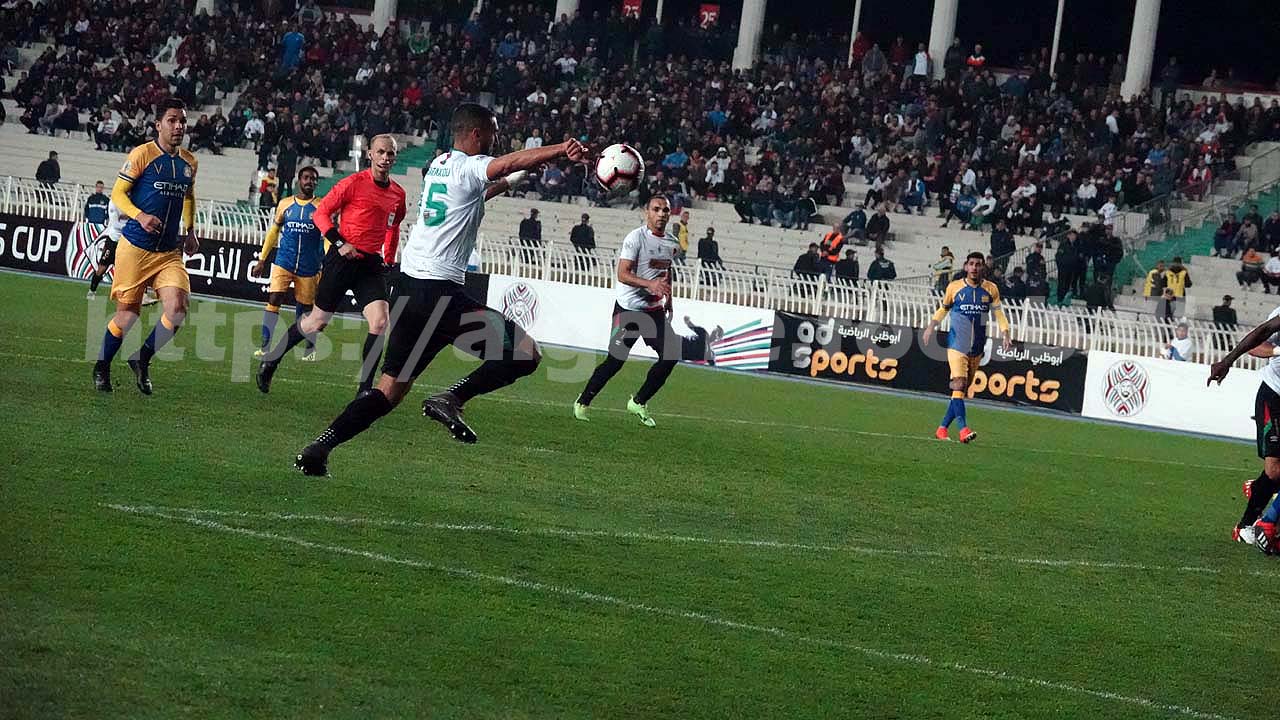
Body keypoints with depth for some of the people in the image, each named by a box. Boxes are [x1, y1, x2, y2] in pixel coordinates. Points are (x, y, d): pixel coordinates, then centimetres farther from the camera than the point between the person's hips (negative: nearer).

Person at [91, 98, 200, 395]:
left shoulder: (189, 162, 10)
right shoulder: (142, 154, -7)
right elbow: (117, 193, -6)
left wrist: (189, 230, 19)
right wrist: (140, 216, -22)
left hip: (170, 253, 4)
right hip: (135, 248, -4)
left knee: (177, 309, -15)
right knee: (127, 315, 1)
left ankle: (142, 360, 8)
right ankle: (101, 367, 25)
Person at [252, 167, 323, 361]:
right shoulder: (285, 204, 8)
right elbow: (273, 232, 15)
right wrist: (262, 260, 12)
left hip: (309, 267, -1)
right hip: (284, 263, 1)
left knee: (305, 307, 7)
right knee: (274, 299, -15)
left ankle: (310, 347, 27)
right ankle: (265, 345, -14)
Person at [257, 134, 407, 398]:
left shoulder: (398, 193, 10)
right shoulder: (354, 183, -7)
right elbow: (321, 213, -5)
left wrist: (389, 260, 20)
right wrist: (339, 242, -16)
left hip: (372, 264, 4)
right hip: (344, 258, -4)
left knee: (380, 321, -15)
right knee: (317, 322, 3)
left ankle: (364, 388, -7)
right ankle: (271, 360, 25)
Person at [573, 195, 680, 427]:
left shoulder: (671, 244, 9)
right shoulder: (635, 238, -14)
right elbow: (623, 275, -20)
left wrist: (668, 298, 23)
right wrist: (650, 284, -32)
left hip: (654, 309, 7)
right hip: (628, 308, -6)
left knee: (671, 355, -6)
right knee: (615, 361, -5)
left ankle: (639, 402, 9)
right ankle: (583, 402, 14)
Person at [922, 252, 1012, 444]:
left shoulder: (991, 289, 5)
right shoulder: (954, 287, 1)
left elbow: (999, 313, 9)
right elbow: (943, 308, 15)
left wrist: (1005, 333, -5)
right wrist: (931, 327, 6)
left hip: (977, 348, 3)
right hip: (956, 344, -3)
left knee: (963, 389, 5)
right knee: (958, 384, -19)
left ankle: (943, 428, 15)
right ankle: (963, 428, -26)